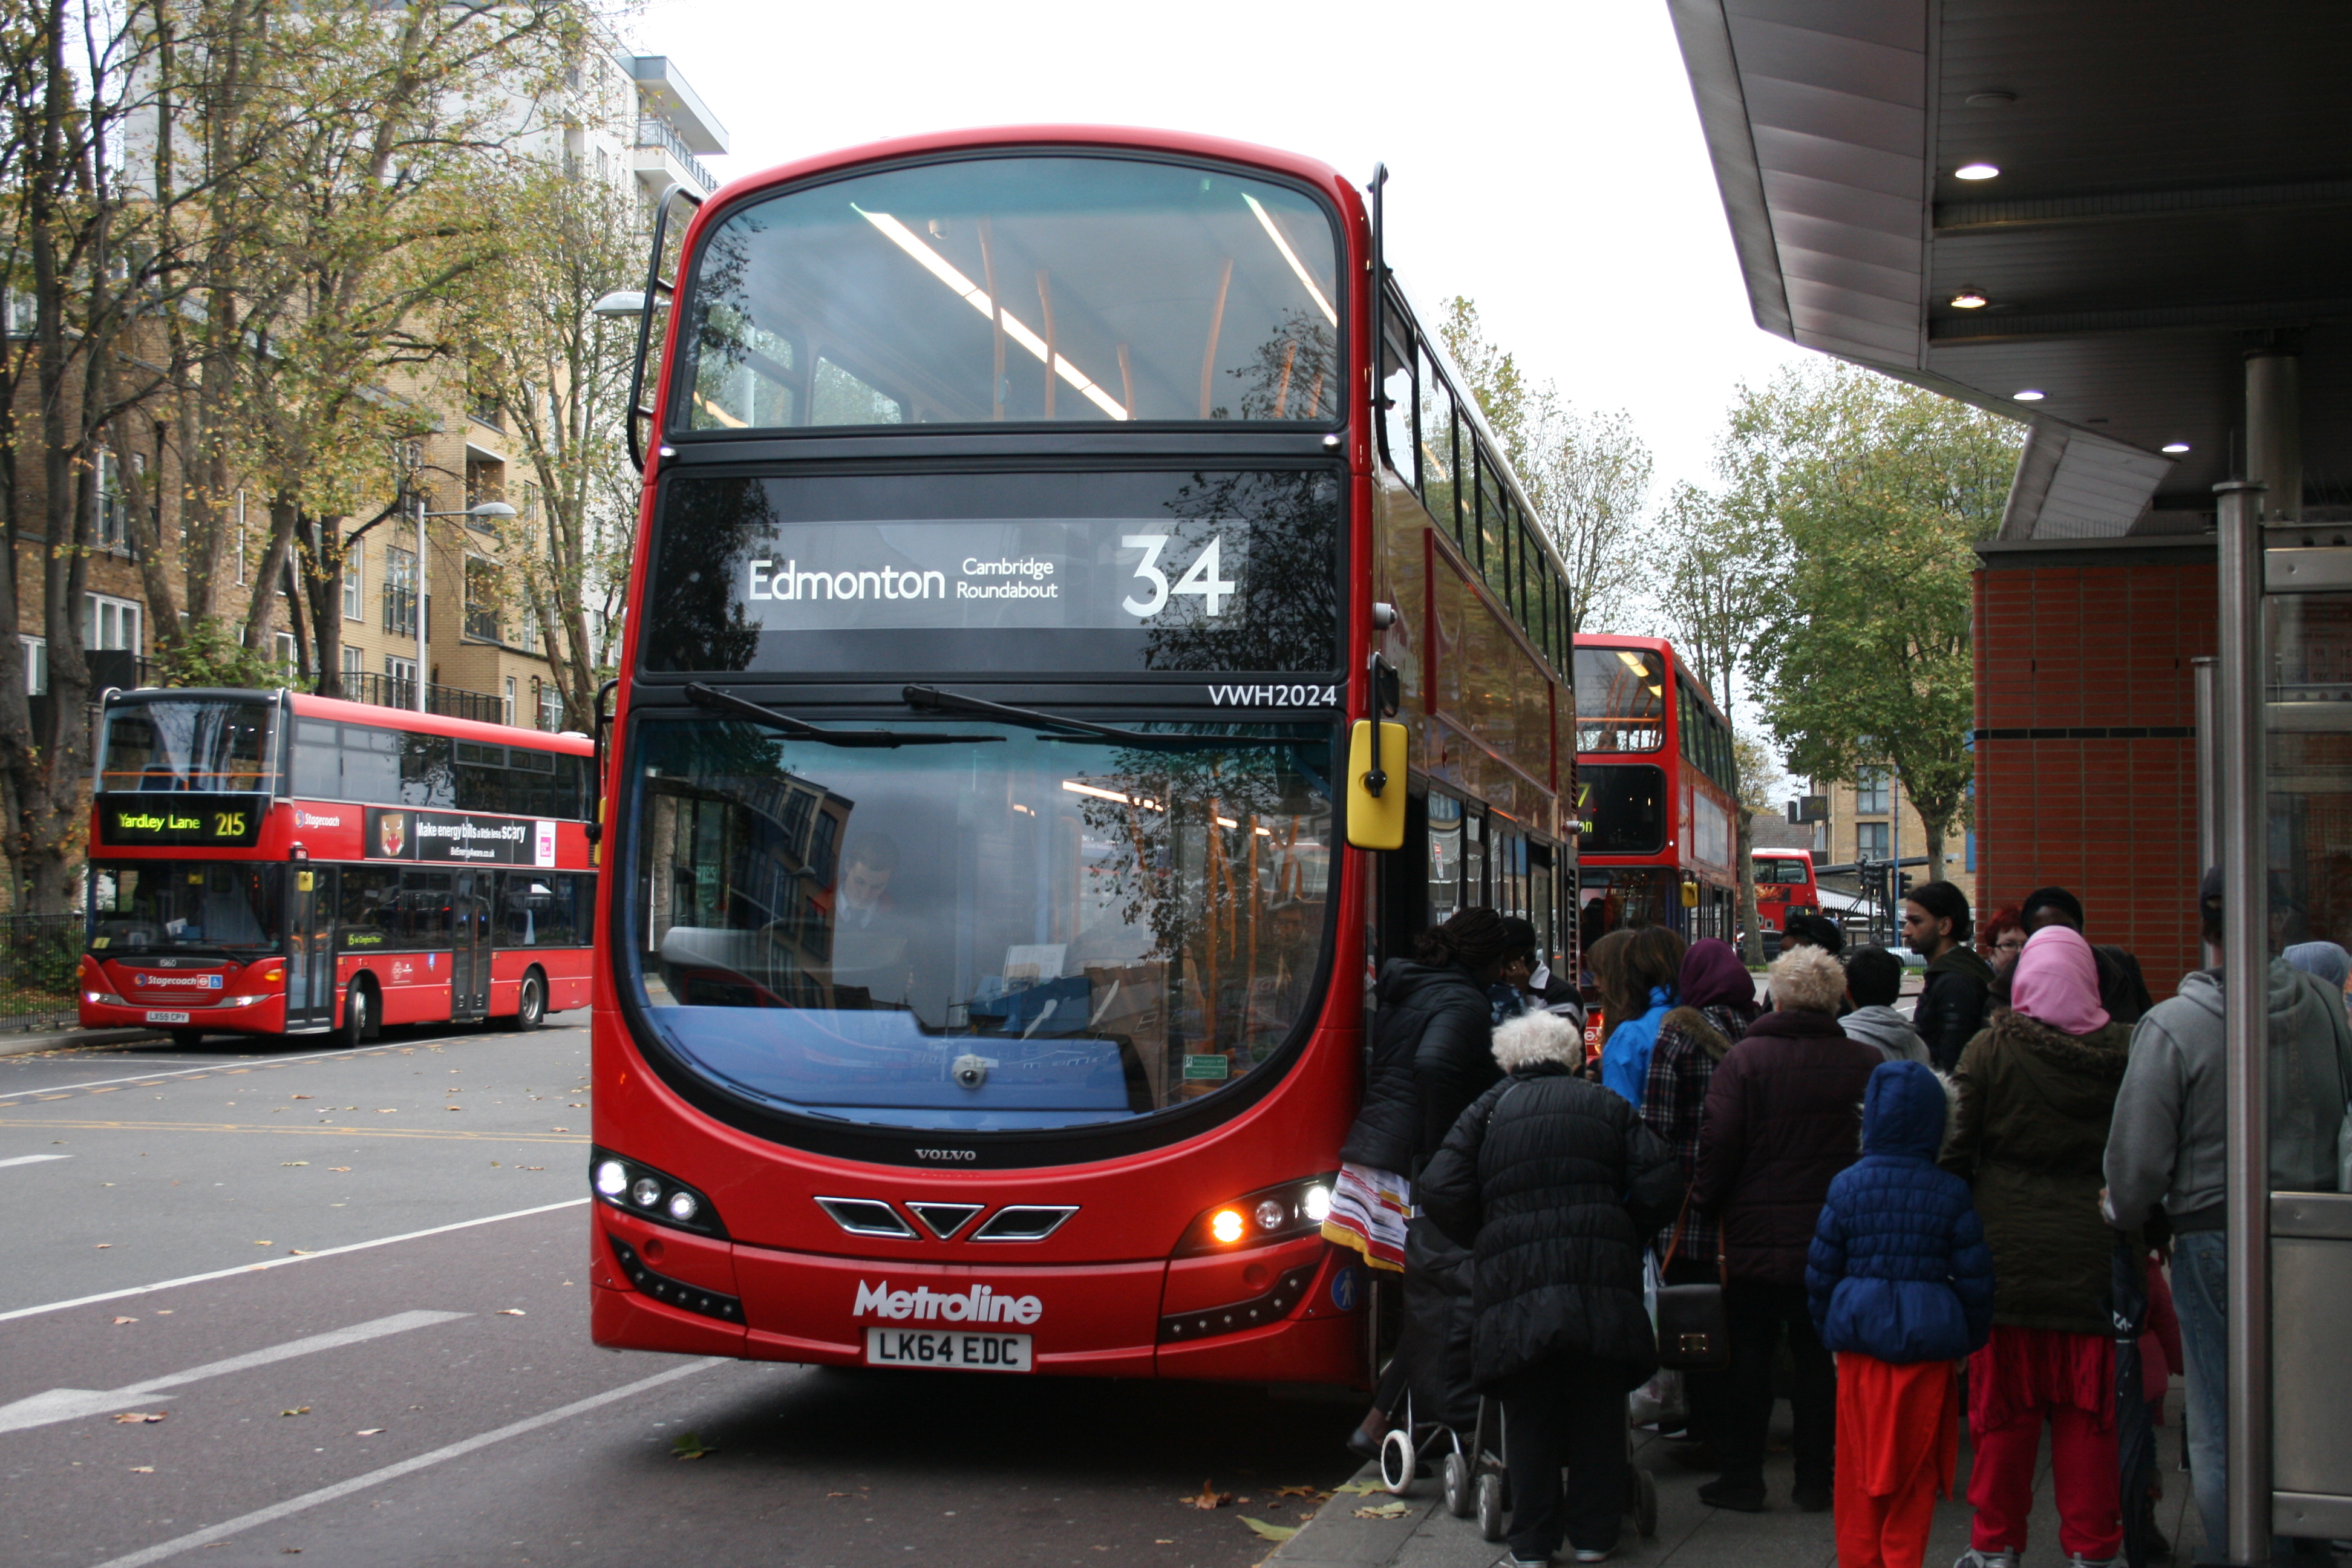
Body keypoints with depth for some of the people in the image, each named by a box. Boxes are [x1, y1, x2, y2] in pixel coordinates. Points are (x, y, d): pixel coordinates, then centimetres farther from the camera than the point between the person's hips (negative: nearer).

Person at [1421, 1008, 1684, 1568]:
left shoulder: (1489, 1110, 8)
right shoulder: (1608, 1107, 12)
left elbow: (1441, 1191, -2)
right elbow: (1660, 1188, 3)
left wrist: (1483, 1241, 14)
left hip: (1515, 1290, -1)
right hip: (1602, 1289, 1)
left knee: (1529, 1417, 8)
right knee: (1598, 1416, 12)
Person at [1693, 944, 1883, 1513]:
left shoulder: (1745, 1059, -11)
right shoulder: (1868, 1065, -2)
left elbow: (1718, 1145, -13)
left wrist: (1705, 1205, 1)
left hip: (1757, 1237, -2)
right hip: (1837, 1241, 3)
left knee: (1751, 1356, 7)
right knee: (1819, 1357, 11)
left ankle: (1742, 1480, 13)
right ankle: (1816, 1480, 16)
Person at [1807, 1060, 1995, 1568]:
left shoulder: (1848, 1185, -4)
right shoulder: (1951, 1193, -5)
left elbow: (1820, 1273, 0)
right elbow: (1975, 1279, -2)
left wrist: (1829, 1331, 13)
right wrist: (1970, 1340, 11)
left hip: (1861, 1338, 1)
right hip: (1929, 1340, -1)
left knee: (1860, 1470, 10)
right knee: (1914, 1474, 9)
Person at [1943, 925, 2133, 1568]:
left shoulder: (1990, 1050, -6)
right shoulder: (2125, 1050, -2)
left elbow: (1955, 1152, -3)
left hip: (2009, 1254, -1)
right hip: (2094, 1252, 1)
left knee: (2005, 1407, 7)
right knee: (2088, 1414, 8)